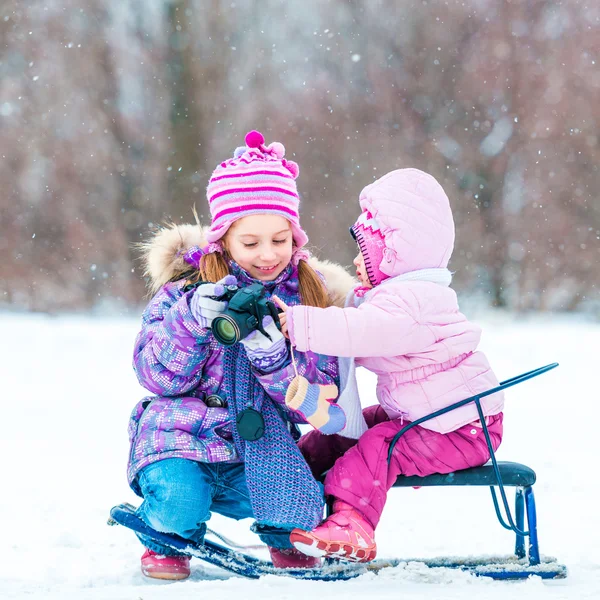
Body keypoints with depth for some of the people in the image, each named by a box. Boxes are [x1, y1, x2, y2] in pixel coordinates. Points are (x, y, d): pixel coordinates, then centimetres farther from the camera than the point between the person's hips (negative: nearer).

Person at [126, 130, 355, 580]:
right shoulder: (187, 287, -1)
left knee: (306, 503, -26)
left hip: (257, 451, 2)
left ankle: (281, 538, 15)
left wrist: (273, 357, -24)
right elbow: (157, 377, -6)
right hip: (181, 440, -2)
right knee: (179, 503, -32)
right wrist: (190, 320, -24)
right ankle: (168, 540, 9)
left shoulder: (313, 297, 3)